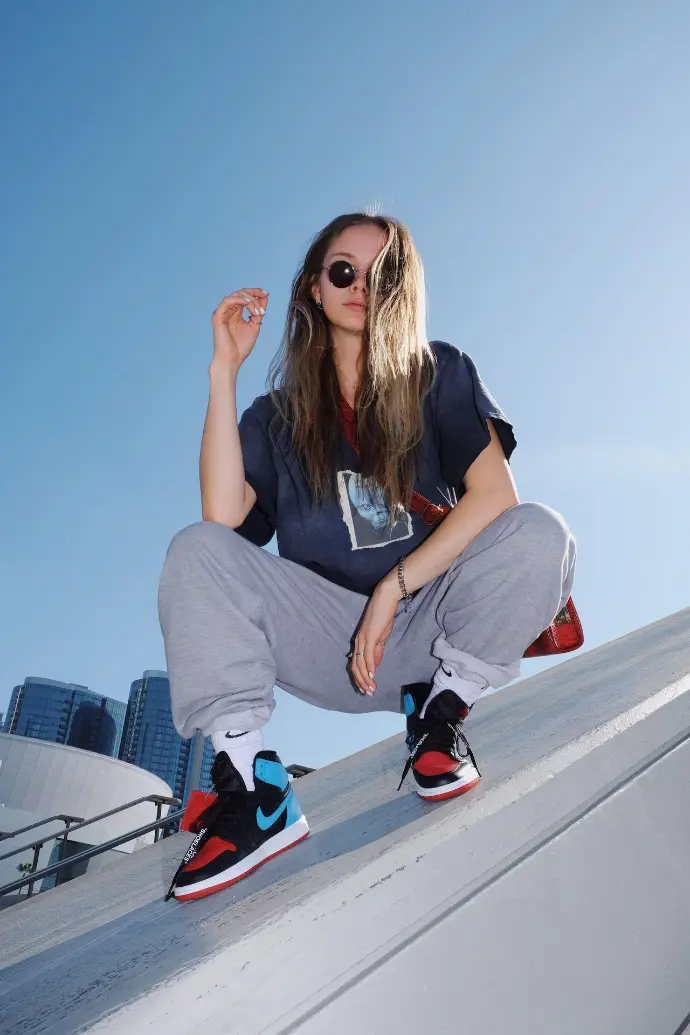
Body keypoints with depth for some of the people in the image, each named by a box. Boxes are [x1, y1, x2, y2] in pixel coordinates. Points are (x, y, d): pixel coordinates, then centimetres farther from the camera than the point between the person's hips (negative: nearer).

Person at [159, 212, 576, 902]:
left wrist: (393, 589, -19)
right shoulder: (280, 414, 6)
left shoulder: (441, 375, 3)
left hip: (429, 623, 0)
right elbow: (224, 514, -14)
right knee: (195, 550, -19)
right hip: (330, 638, 1)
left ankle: (438, 711, -8)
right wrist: (224, 370, -13)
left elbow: (495, 493, -13)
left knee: (538, 534, -26)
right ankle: (252, 786, -26)